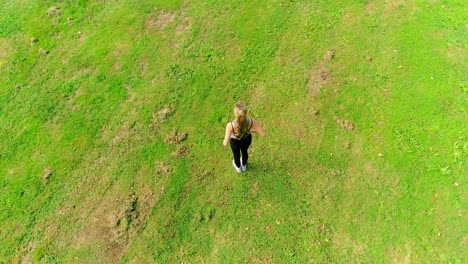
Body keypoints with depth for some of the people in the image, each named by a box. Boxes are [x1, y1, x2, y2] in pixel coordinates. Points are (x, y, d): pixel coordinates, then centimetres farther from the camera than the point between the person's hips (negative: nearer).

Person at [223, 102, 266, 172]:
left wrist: (225, 140, -11)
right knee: (244, 151, 37)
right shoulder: (252, 122, -37)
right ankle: (244, 166, 68)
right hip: (247, 139, 2)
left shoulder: (230, 125, -43)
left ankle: (238, 167, 67)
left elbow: (225, 144, -36)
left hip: (235, 142, -2)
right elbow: (264, 134, -25)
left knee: (236, 154, 34)